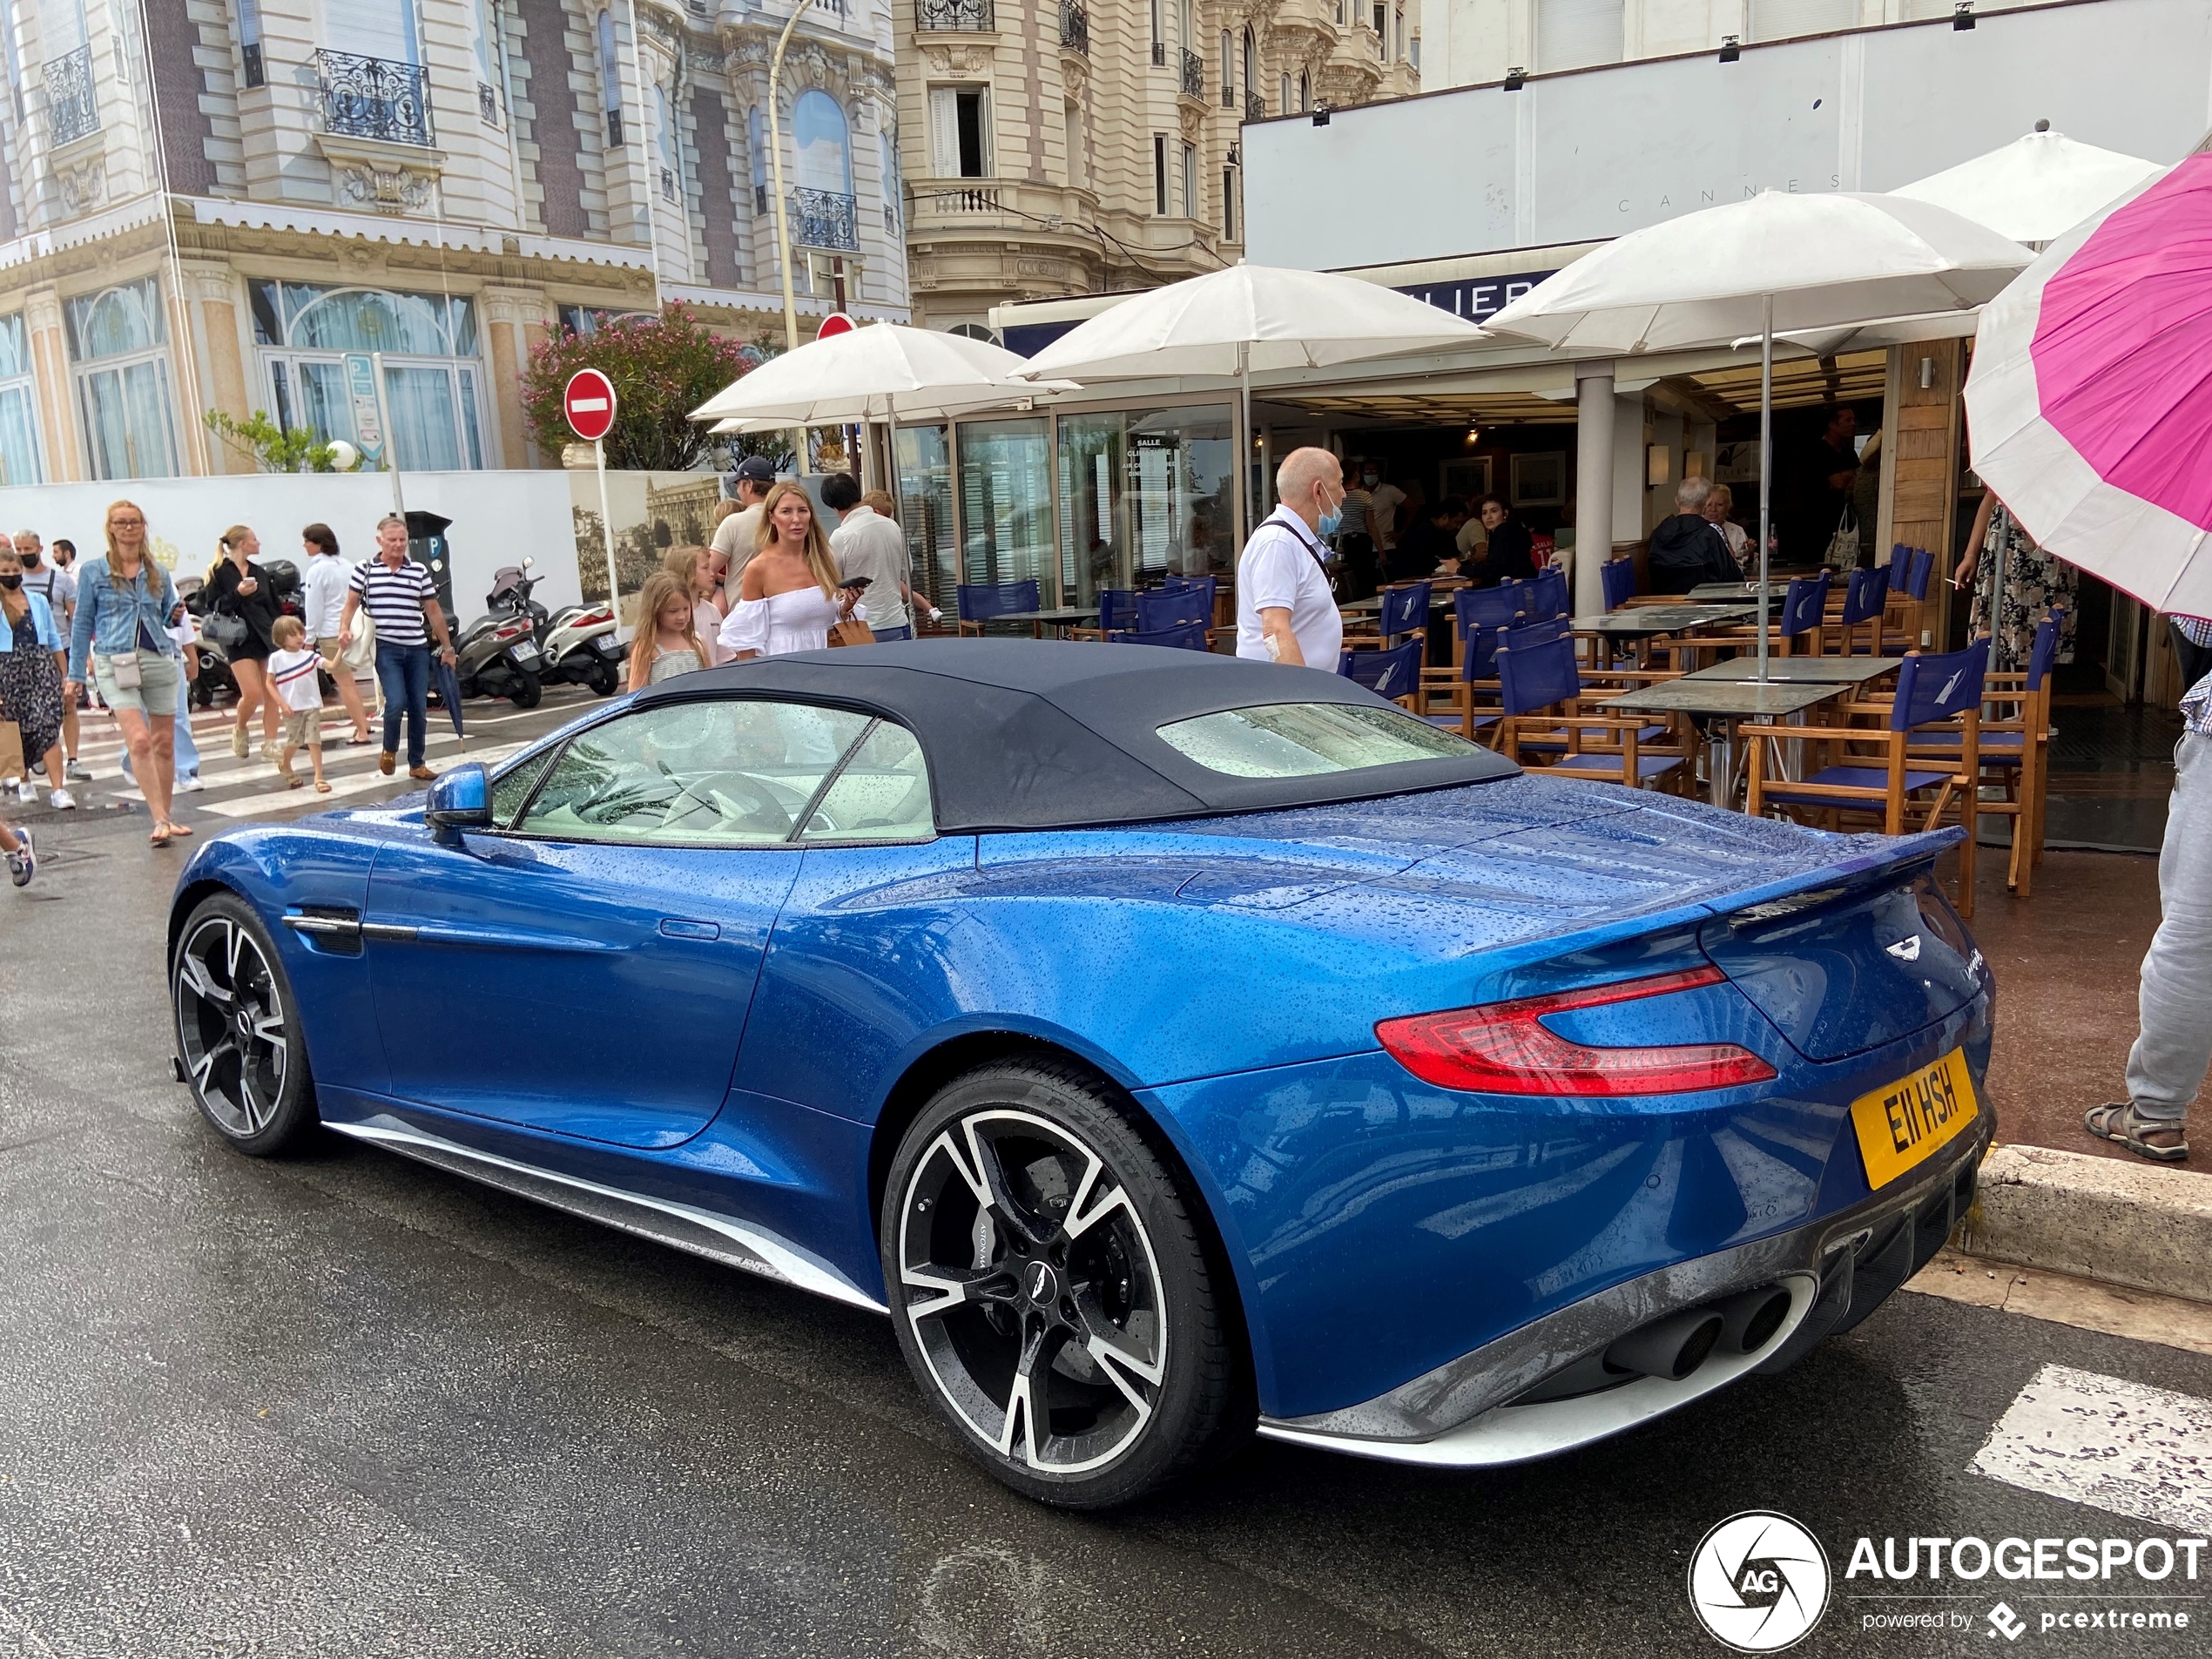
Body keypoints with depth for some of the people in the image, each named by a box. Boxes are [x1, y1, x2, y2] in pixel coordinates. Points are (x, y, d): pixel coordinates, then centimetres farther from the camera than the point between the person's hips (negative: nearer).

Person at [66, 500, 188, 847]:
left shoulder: (159, 574, 12)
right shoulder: (93, 571, 5)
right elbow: (82, 623, 6)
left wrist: (177, 615, 3)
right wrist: (75, 674, 4)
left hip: (160, 660, 4)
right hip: (116, 663, -3)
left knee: (164, 743, 7)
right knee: (140, 741, -17)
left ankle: (165, 818, 17)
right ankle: (160, 820, -18)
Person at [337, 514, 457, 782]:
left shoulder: (419, 571, 7)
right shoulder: (364, 569, 1)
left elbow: (434, 611, 11)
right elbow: (351, 604, 6)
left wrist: (447, 647, 12)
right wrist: (344, 629, -13)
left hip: (417, 648, 3)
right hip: (386, 647, -3)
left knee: (419, 709, 6)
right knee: (396, 702, -16)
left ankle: (416, 764, 19)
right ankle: (389, 751, 12)